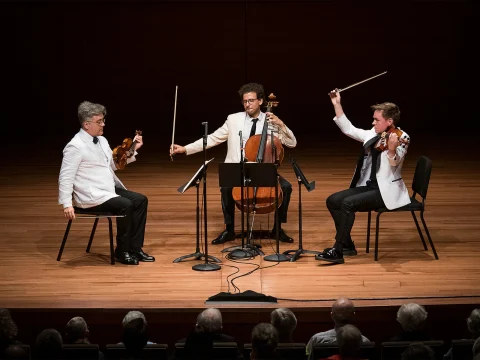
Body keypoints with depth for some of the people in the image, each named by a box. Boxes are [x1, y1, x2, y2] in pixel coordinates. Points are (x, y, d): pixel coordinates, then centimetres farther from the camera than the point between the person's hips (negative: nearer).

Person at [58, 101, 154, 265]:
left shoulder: (101, 140, 12)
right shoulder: (75, 146, -15)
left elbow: (114, 165, 21)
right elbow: (65, 177, -17)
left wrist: (132, 150, 11)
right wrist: (67, 204, -23)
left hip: (109, 190, 9)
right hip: (91, 196, -9)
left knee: (141, 200, -5)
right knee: (125, 205, -26)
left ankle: (135, 248, -3)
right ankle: (122, 251, -9)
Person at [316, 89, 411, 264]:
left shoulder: (401, 138, -12)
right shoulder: (373, 135, 10)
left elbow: (395, 163, -28)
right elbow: (349, 130, 18)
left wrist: (392, 149, -49)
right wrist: (337, 104, 15)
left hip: (387, 191, -9)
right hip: (368, 186, 9)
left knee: (348, 203, -26)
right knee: (333, 200, -3)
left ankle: (337, 252, -20)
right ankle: (347, 245, 6)